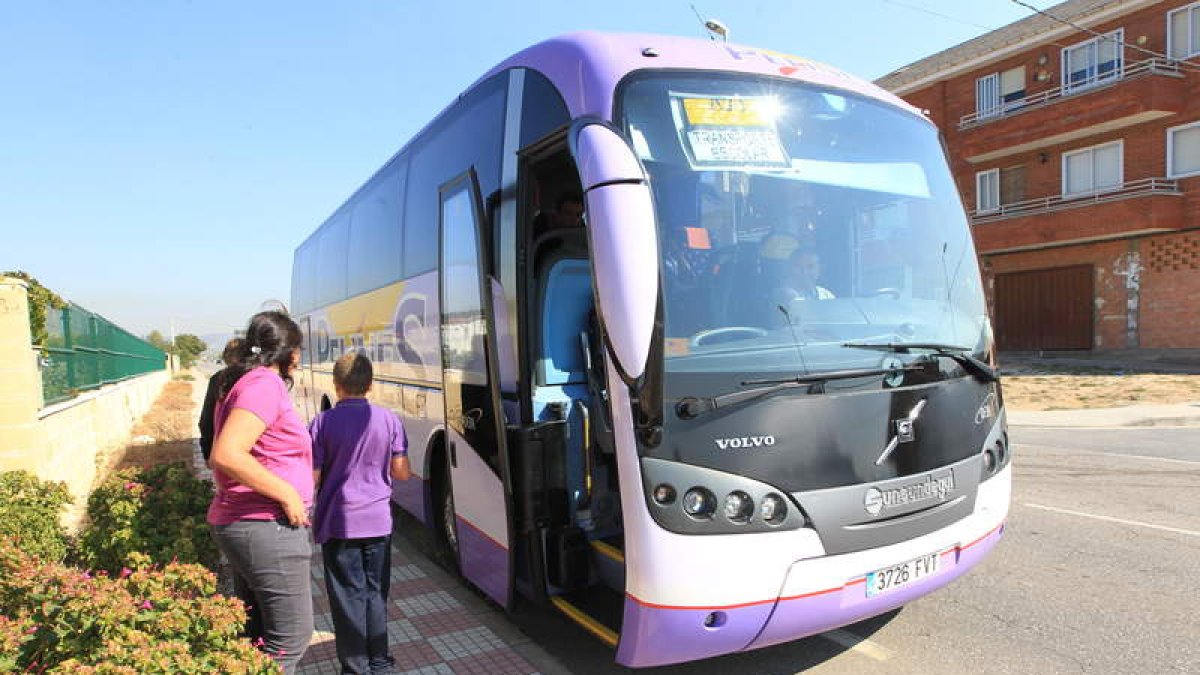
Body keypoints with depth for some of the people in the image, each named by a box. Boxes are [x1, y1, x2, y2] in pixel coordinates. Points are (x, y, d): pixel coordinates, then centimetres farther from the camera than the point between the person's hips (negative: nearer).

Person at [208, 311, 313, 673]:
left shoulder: (241, 383, 13)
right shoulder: (265, 384, -17)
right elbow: (226, 454, -28)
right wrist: (287, 493, -22)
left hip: (239, 523, 10)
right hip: (267, 528, -10)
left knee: (255, 631, 20)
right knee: (291, 637, 1)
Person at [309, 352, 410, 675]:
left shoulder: (323, 423, -11)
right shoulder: (389, 420, -4)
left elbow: (313, 478, -10)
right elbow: (401, 472, 0)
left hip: (339, 522, -2)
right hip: (378, 519, 3)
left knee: (348, 596, 8)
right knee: (375, 592, 16)